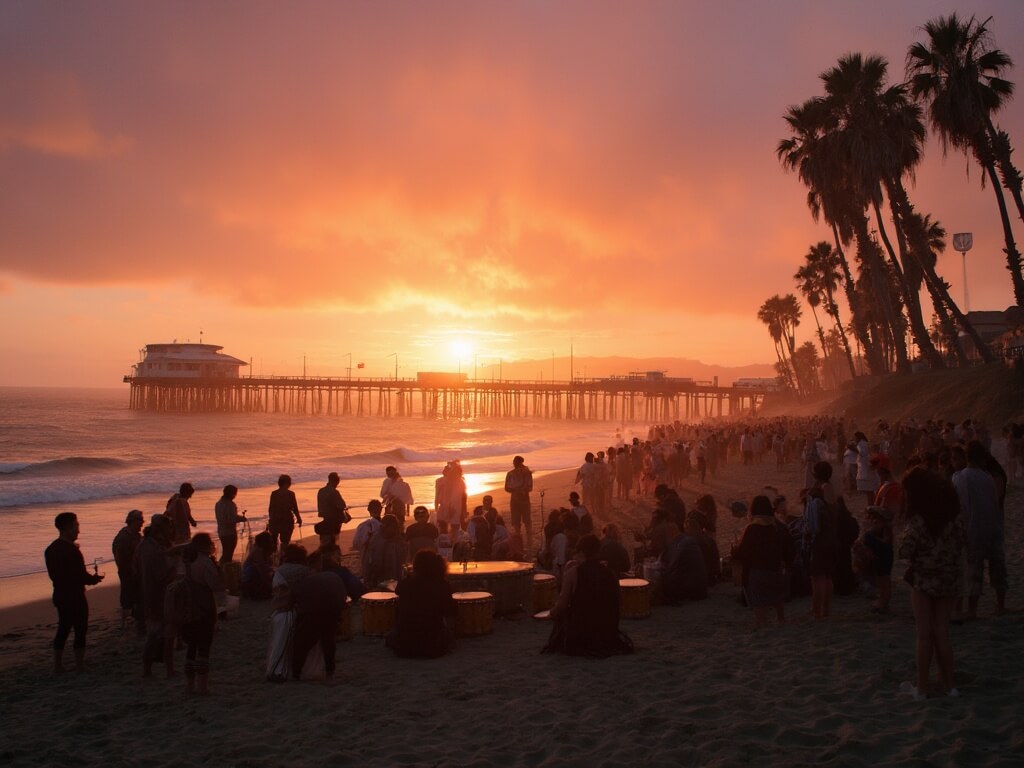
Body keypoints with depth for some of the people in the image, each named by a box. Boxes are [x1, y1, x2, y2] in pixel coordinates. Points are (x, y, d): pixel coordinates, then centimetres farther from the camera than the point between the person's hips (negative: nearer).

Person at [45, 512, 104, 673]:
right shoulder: (72, 550, -20)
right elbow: (82, 576, -19)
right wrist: (96, 578, 1)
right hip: (75, 596, -8)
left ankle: (58, 665, 20)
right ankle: (80, 666, 3)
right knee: (80, 630, 0)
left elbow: (54, 574, 12)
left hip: (59, 594, 8)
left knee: (63, 629, 16)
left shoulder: (50, 549, 7)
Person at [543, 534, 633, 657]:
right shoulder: (609, 572, 0)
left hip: (579, 633, -4)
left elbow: (562, 606, -10)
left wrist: (553, 612, 12)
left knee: (561, 618, 25)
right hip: (607, 633, 4)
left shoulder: (573, 572, -11)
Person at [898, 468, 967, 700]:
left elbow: (906, 552, -17)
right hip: (949, 579, 5)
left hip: (924, 579, -4)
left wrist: (905, 542, 3)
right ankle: (948, 683, 18)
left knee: (924, 634, 4)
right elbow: (963, 541, 7)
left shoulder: (918, 520, -16)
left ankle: (921, 687, 10)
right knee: (942, 632, 14)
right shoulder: (955, 516, -1)